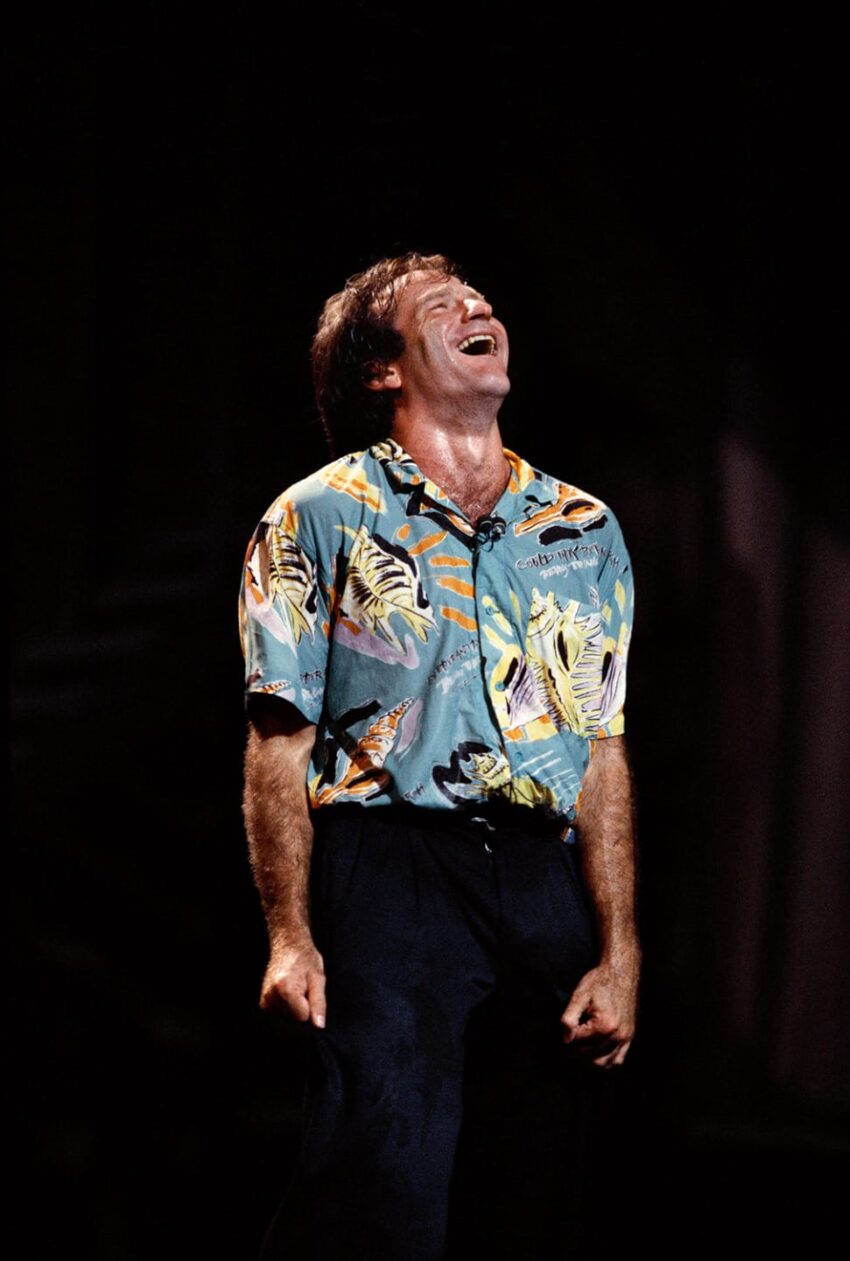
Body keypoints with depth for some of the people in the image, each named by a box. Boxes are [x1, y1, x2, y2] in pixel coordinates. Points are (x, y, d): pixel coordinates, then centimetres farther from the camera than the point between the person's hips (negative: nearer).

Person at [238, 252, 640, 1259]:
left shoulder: (585, 532, 18)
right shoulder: (322, 517, 8)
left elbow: (603, 756, 14)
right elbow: (281, 742, 2)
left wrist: (619, 952, 6)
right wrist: (291, 937, -9)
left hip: (544, 878, 4)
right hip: (388, 868, -4)